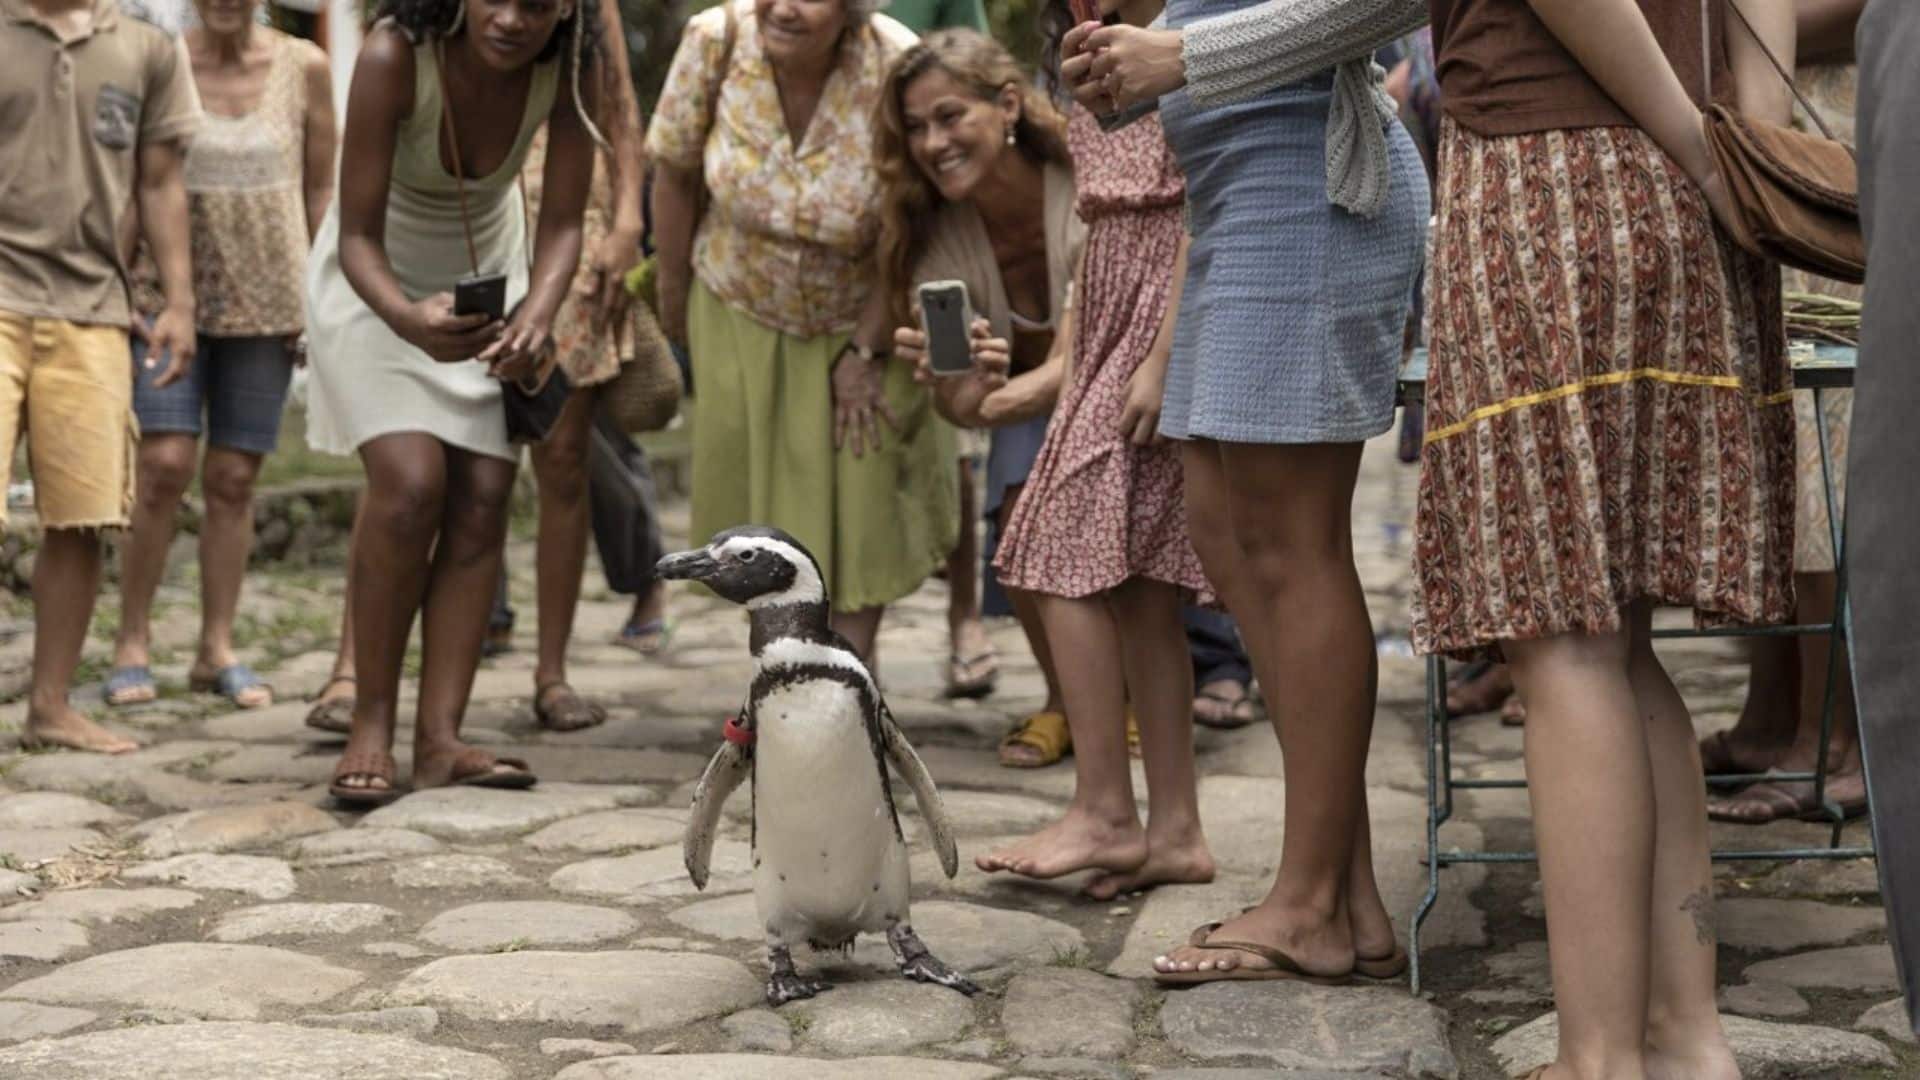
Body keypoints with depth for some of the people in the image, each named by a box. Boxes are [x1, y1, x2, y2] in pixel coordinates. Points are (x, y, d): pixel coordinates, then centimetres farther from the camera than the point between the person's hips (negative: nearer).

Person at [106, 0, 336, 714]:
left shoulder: (304, 68, 2)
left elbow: (322, 190, 8)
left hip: (267, 304, 1)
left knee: (233, 479, 4)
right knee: (165, 467, -10)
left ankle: (217, 650, 13)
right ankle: (131, 643, 2)